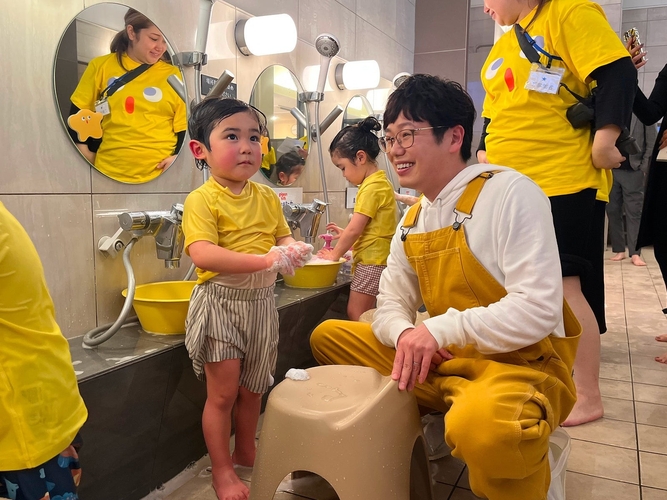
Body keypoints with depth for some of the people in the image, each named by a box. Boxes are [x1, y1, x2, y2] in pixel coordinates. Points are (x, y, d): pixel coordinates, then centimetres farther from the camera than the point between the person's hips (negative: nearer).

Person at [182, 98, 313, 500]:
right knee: (223, 393, 5)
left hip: (261, 303, 5)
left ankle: (246, 453, 41)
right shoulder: (201, 200, -14)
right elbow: (203, 255, -28)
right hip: (220, 303, -5)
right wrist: (267, 260, -34)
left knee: (252, 389, 18)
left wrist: (293, 251, -13)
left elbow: (284, 238, 12)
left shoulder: (268, 197, 4)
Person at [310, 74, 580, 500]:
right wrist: (405, 335, -14)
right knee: (329, 336, 6)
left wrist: (440, 330, -25)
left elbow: (539, 309, -22)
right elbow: (392, 304, 9)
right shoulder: (412, 221, 8)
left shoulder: (509, 192, -15)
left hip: (521, 363, -7)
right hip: (442, 363, 7)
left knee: (481, 423, -41)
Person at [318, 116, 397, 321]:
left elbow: (355, 229, -17)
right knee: (362, 316, 13)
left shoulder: (372, 187, -16)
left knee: (356, 315, -6)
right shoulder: (381, 182, 15)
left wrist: (335, 254, -5)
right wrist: (345, 234, 15)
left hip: (372, 261, -10)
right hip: (373, 259, 10)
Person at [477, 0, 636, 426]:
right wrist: (484, 158, 15)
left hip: (564, 181, -8)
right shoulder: (502, 48, 19)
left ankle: (589, 398, 9)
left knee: (564, 284, -6)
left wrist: (603, 142, -20)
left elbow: (618, 72, -14)